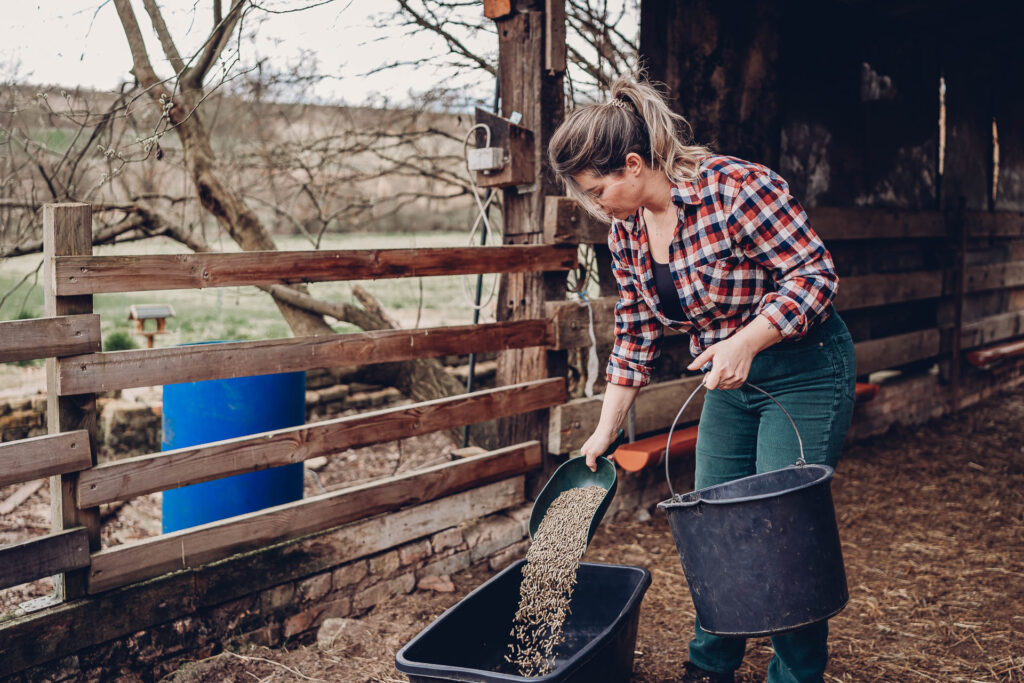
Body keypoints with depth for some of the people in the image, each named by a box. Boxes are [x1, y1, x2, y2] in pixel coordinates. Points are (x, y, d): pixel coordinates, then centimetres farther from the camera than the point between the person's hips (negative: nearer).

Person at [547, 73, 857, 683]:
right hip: (728, 383, 7)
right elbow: (636, 334, 8)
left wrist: (745, 341, -33)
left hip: (805, 371, -7)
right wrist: (606, 430, 8)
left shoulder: (736, 189, -23)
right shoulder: (626, 233, 0)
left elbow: (816, 272, -22)